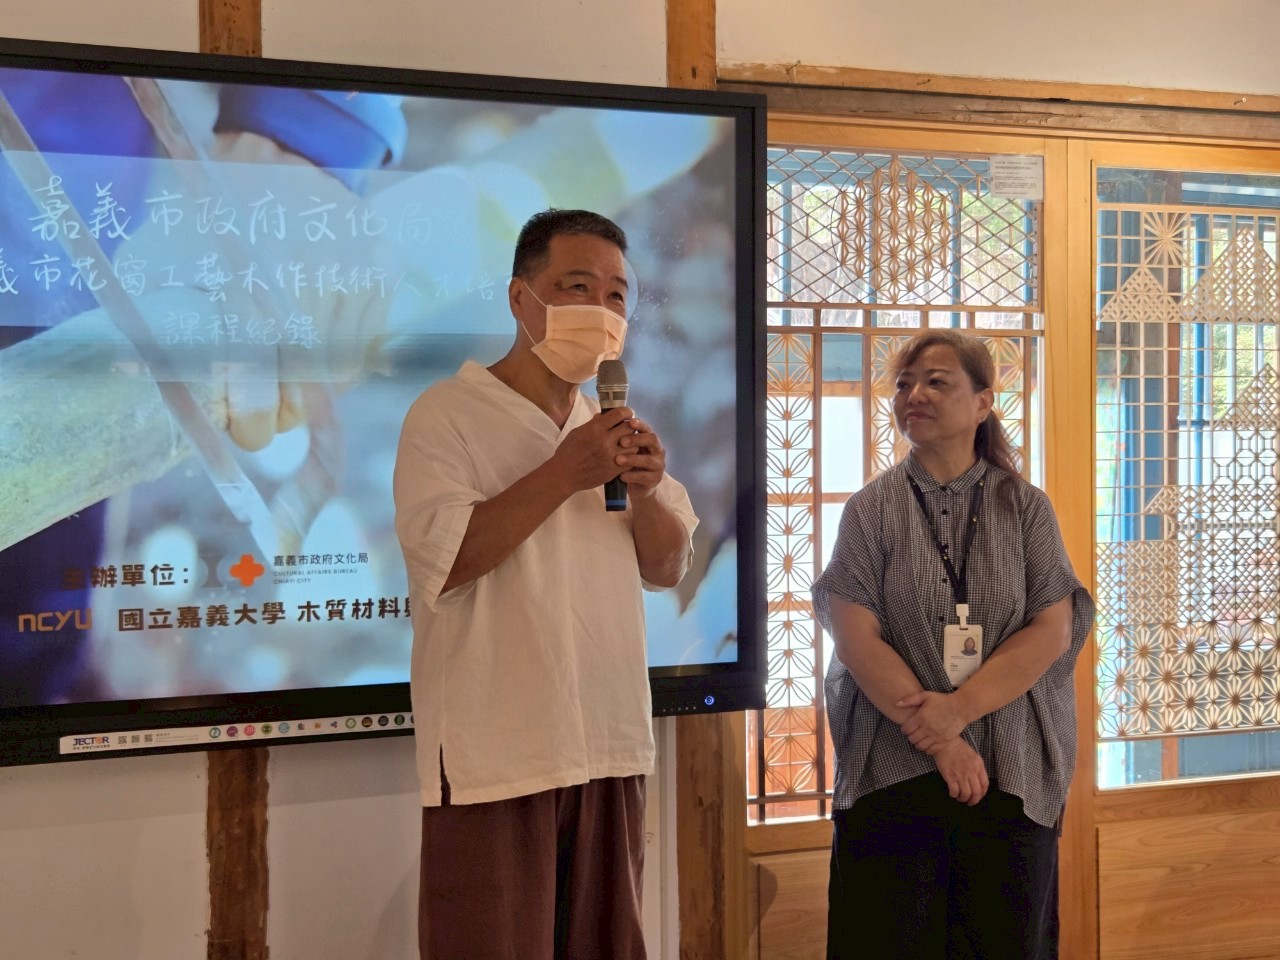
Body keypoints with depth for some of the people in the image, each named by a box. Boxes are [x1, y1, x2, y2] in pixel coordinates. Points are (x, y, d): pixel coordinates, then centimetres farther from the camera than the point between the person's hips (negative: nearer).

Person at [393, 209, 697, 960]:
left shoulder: (614, 426, 13)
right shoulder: (447, 414, -8)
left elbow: (668, 569, 10)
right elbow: (443, 560, -20)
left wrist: (646, 491, -9)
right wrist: (563, 474, -21)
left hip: (610, 749, 6)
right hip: (497, 757, -6)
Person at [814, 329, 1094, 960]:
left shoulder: (1026, 508, 6)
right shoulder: (871, 509, 3)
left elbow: (1053, 631, -3)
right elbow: (855, 638, -6)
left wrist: (958, 709, -16)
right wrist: (939, 742, -13)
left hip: (1014, 774, 1)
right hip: (892, 773, -1)